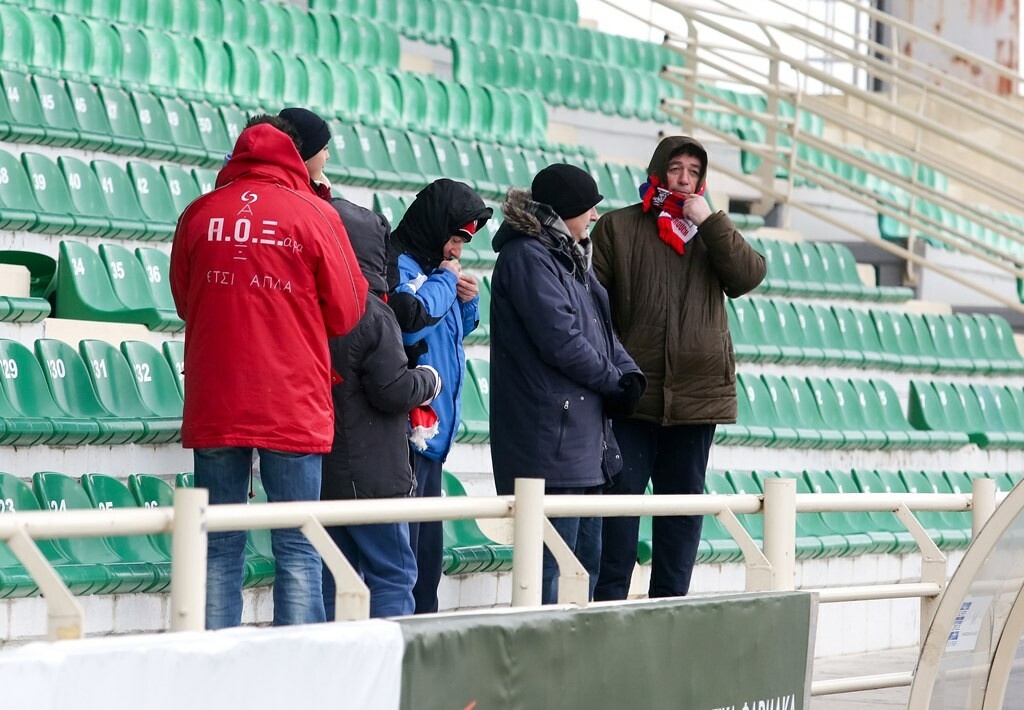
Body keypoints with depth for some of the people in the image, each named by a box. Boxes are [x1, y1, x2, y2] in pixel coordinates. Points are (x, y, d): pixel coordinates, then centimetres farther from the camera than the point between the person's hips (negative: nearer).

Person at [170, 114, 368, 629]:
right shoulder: (314, 215, -4)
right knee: (297, 550, 2)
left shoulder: (199, 215, 4)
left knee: (219, 549, 7)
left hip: (214, 408, 2)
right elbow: (345, 313, 2)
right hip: (293, 408, -2)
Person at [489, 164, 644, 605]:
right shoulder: (527, 257, -12)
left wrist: (630, 374, -1)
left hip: (585, 436, 11)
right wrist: (615, 382, -6)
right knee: (550, 569, -10)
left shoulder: (568, 258, 19)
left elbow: (601, 328, 18)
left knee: (586, 561, 13)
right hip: (551, 439, -11)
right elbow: (561, 340, -19)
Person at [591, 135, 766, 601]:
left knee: (684, 499, 7)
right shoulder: (619, 227, 5)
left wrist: (710, 221, -8)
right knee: (622, 494, -4)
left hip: (696, 392, 3)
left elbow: (748, 276, -4)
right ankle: (610, 600, -2)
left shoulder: (712, 233, 14)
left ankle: (670, 602, 12)